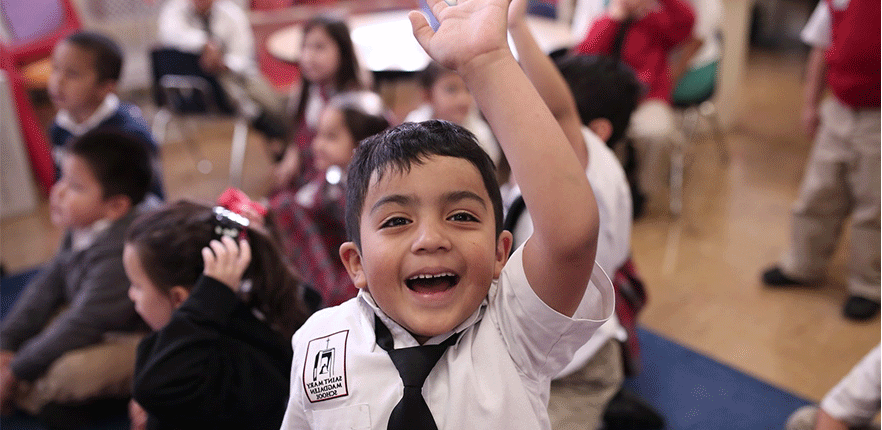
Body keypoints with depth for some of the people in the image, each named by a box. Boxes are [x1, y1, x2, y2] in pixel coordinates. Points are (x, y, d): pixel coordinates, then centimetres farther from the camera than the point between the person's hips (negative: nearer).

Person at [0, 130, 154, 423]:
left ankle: (24, 397, 2)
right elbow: (47, 286, 7)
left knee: (74, 371, -27)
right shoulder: (82, 229, -3)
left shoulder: (119, 253, -33)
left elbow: (82, 325, -28)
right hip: (103, 328, 10)